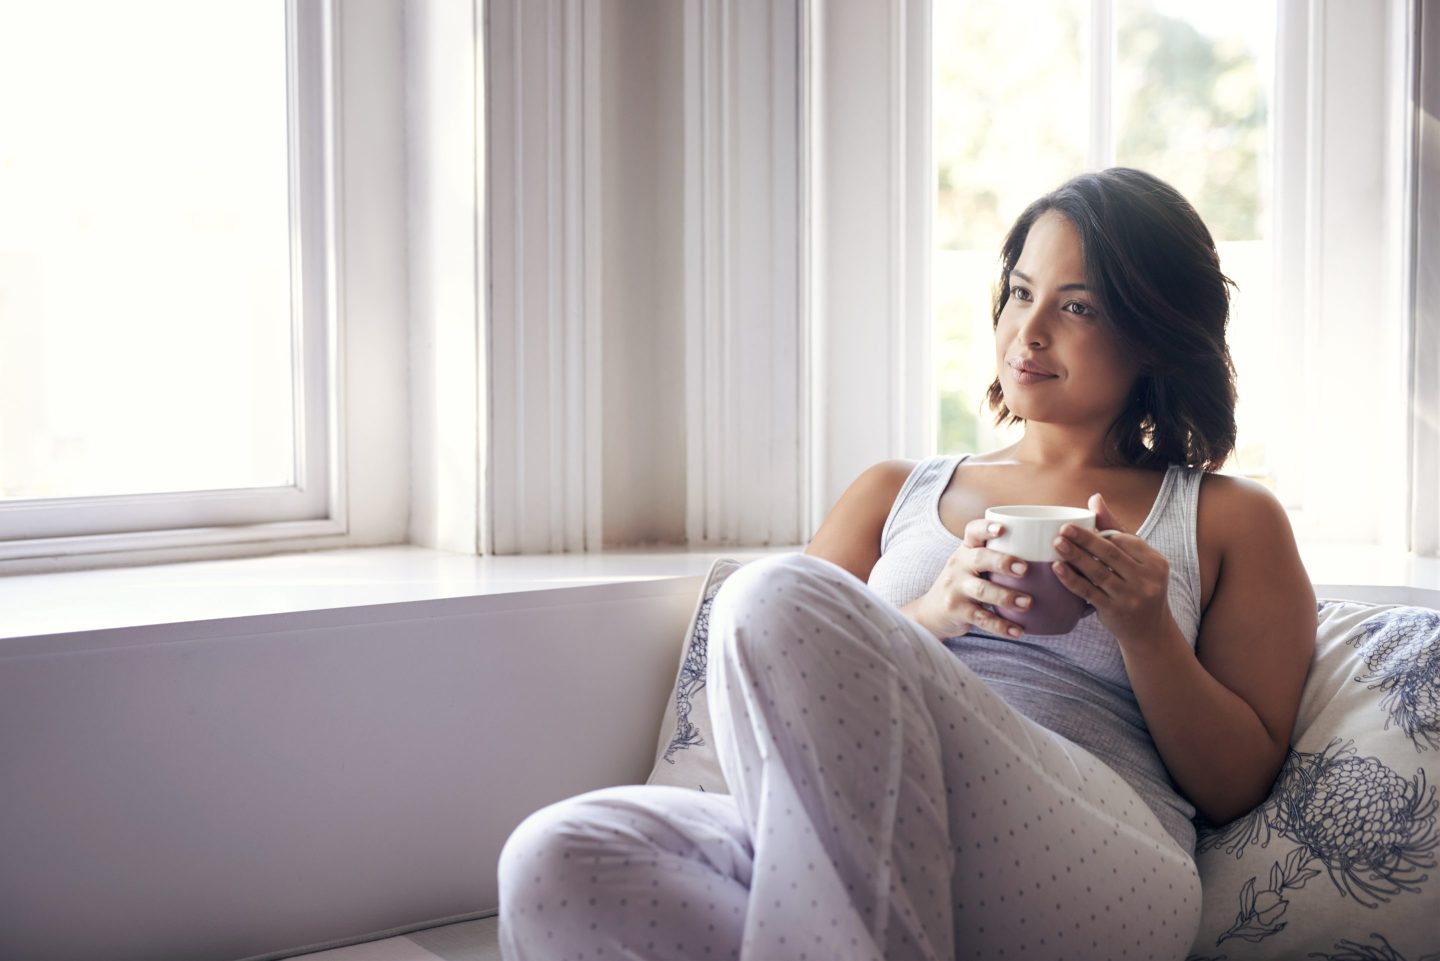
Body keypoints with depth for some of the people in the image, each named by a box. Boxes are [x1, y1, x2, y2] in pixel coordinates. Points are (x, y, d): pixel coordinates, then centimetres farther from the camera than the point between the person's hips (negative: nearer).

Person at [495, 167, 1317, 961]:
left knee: (777, 597, -28)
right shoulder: (896, 493, 28)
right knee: (558, 860, -29)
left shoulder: (1230, 522, 20)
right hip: (853, 843, 4)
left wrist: (1146, 630, -3)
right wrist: (926, 617, -3)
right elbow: (797, 706, 16)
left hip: (1091, 881, -3)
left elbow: (1238, 789, 14)